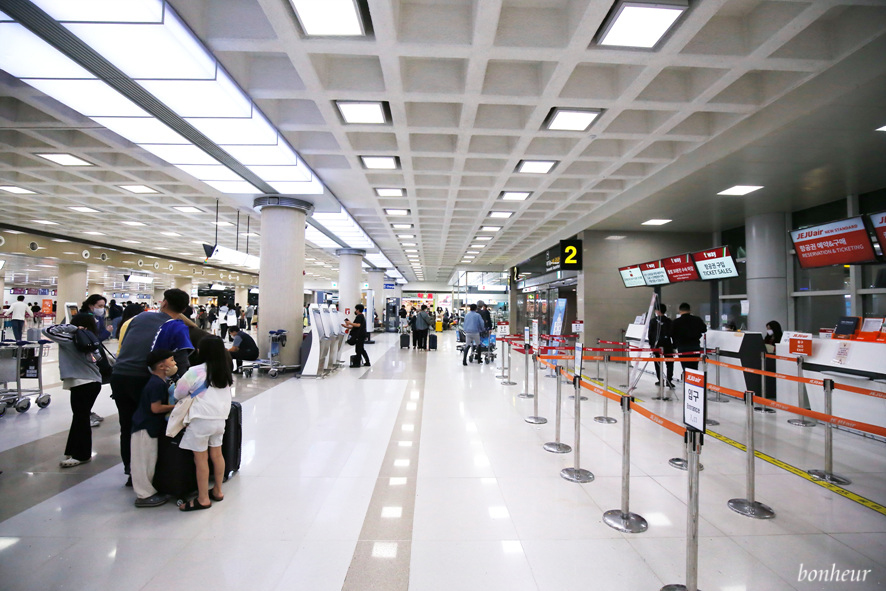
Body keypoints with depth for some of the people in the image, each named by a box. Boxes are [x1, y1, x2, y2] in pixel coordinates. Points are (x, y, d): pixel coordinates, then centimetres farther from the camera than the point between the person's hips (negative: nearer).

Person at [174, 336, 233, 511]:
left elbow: (178, 394, 3)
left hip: (201, 420, -6)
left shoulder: (195, 372, -10)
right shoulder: (226, 372, 5)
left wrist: (191, 395, 22)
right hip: (220, 418, 6)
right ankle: (217, 491, 29)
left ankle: (203, 499, 15)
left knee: (201, 458, 5)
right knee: (216, 454, 16)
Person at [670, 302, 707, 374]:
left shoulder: (676, 322, -9)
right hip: (695, 347, 3)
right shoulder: (697, 320, -2)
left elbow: (672, 335, -1)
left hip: (682, 348, -3)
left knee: (686, 370, 0)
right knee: (694, 368, 12)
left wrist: (674, 347, 14)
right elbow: (704, 330, 15)